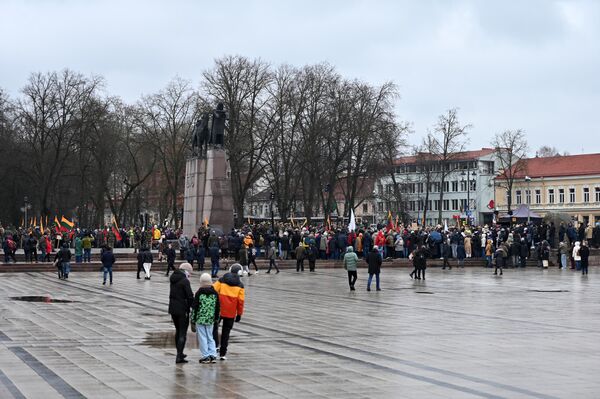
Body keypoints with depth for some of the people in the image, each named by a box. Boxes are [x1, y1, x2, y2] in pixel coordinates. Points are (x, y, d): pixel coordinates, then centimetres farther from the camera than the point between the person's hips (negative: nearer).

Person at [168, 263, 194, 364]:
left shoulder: (173, 279, 8)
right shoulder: (184, 281, -16)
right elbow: (190, 297, -17)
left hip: (172, 309, 8)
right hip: (182, 309, -8)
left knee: (178, 331, 21)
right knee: (183, 333, -2)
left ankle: (179, 353, 31)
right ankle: (179, 356, -7)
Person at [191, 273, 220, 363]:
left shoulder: (199, 293, -9)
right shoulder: (215, 293, 2)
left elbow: (194, 307, -7)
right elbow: (217, 308, 9)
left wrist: (193, 319, 2)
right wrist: (216, 319, 20)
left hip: (200, 319, -4)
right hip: (210, 320, 4)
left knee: (202, 338, 2)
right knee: (210, 337, 13)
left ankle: (205, 356, 1)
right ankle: (213, 355, 7)